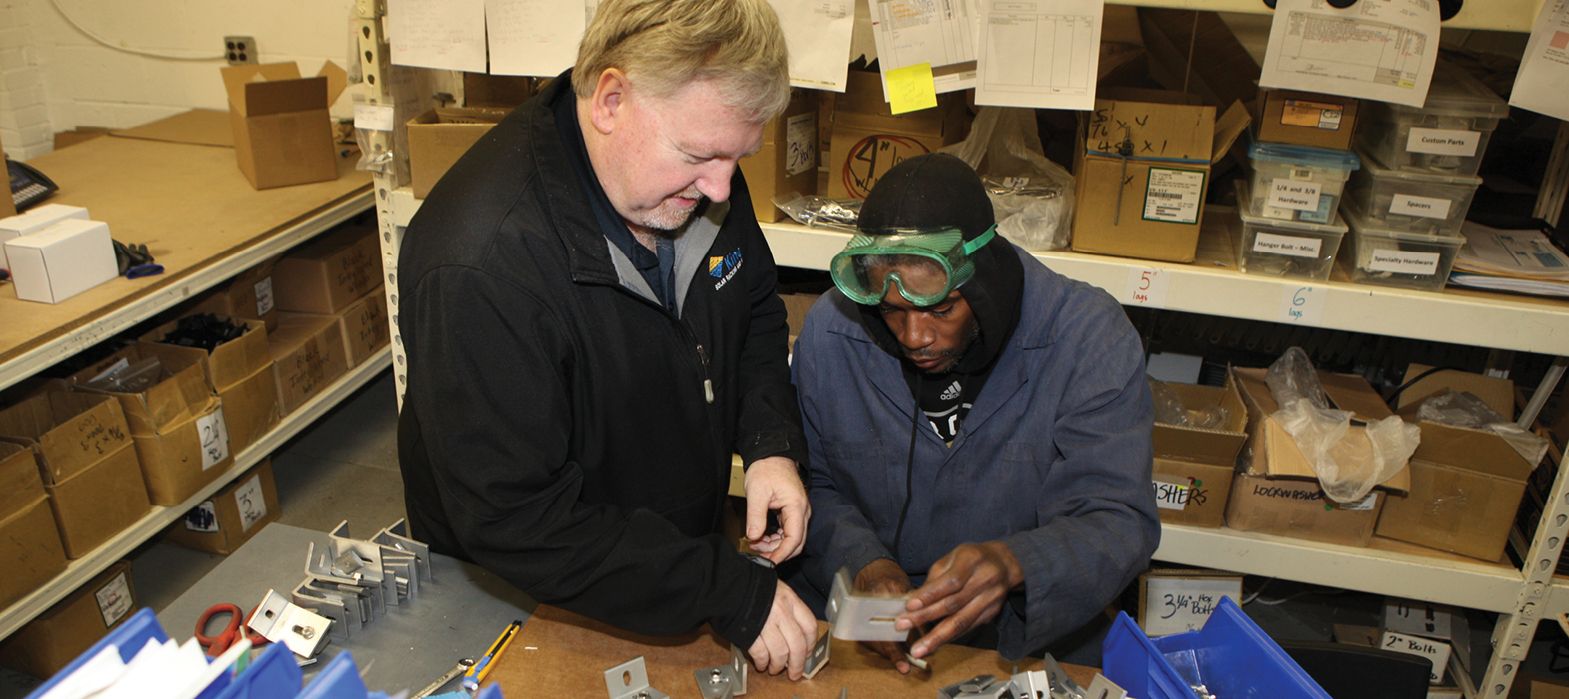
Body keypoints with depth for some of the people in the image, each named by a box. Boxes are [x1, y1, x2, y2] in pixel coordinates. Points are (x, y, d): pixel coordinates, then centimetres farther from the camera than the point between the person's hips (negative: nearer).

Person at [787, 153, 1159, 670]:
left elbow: (1120, 521, -16)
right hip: (850, 622, 0)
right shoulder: (831, 328, -8)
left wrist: (1013, 564, -37)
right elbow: (811, 482, 1)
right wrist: (860, 562, -20)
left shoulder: (1090, 338, -14)